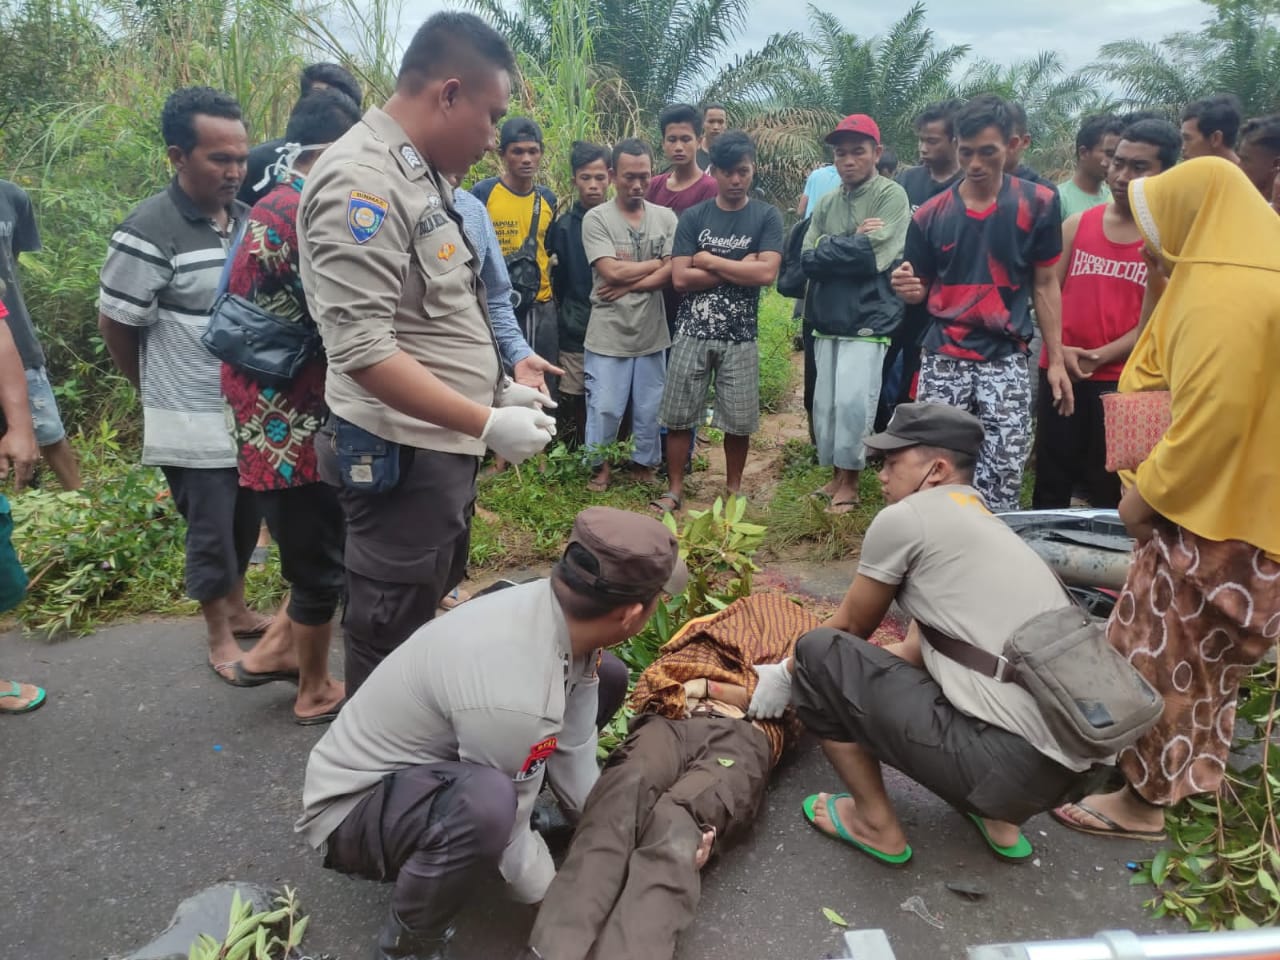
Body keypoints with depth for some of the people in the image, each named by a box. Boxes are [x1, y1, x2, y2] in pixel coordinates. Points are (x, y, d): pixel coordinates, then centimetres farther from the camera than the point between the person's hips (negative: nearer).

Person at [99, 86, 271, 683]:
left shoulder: (248, 220, 4)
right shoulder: (149, 231, -16)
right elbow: (114, 324, -8)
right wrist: (159, 390, 5)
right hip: (194, 422, -6)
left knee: (245, 522, 19)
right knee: (211, 532, 6)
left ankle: (237, 610, 40)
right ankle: (220, 639, 25)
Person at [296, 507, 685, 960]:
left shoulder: (559, 607, -17)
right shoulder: (515, 695, -38)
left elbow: (572, 749, -7)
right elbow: (507, 840, -24)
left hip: (433, 758, 8)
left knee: (606, 677, 2)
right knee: (489, 805, -40)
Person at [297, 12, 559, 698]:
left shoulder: (421, 175, 12)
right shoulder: (361, 180, -19)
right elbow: (364, 352, -26)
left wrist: (500, 388, 12)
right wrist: (488, 425, -23)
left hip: (444, 445, 10)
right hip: (401, 454, -10)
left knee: (429, 621, 23)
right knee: (388, 644, 7)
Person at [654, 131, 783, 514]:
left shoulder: (766, 216, 1)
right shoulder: (694, 217, 3)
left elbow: (766, 273, -14)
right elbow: (680, 278, -7)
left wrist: (709, 260, -9)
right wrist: (739, 268, -10)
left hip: (740, 336, -1)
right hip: (692, 331, 1)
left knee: (738, 420, 6)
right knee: (678, 416, 4)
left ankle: (733, 491, 24)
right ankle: (675, 490, 18)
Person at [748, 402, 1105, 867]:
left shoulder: (905, 517, -4)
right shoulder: (985, 524, 21)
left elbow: (849, 629, 9)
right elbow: (913, 651, 24)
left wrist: (788, 675, 27)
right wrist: (800, 675, 30)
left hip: (1011, 762, -9)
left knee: (818, 653, 1)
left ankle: (876, 826, 13)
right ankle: (998, 818, 23)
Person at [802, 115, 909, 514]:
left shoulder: (892, 196, -4)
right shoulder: (827, 203, 11)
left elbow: (874, 256, -16)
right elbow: (809, 261, 1)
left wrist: (829, 248, -6)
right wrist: (852, 245, -10)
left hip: (868, 319, -5)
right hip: (827, 318, 6)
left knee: (852, 402, -9)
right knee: (825, 403, 9)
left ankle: (850, 479, 9)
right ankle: (835, 474, 25)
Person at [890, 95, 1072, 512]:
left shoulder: (1038, 203, 0)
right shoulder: (931, 214, 2)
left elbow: (1045, 284, 4)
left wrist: (1056, 359, 1)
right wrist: (907, 287, -15)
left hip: (1006, 357, -1)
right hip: (943, 356, 1)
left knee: (1004, 472, -5)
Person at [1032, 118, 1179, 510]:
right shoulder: (1076, 225, 8)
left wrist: (1103, 356, -16)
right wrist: (1058, 350, -10)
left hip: (1124, 379, -2)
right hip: (1059, 371, 2)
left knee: (1110, 487, 7)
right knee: (1051, 480, 9)